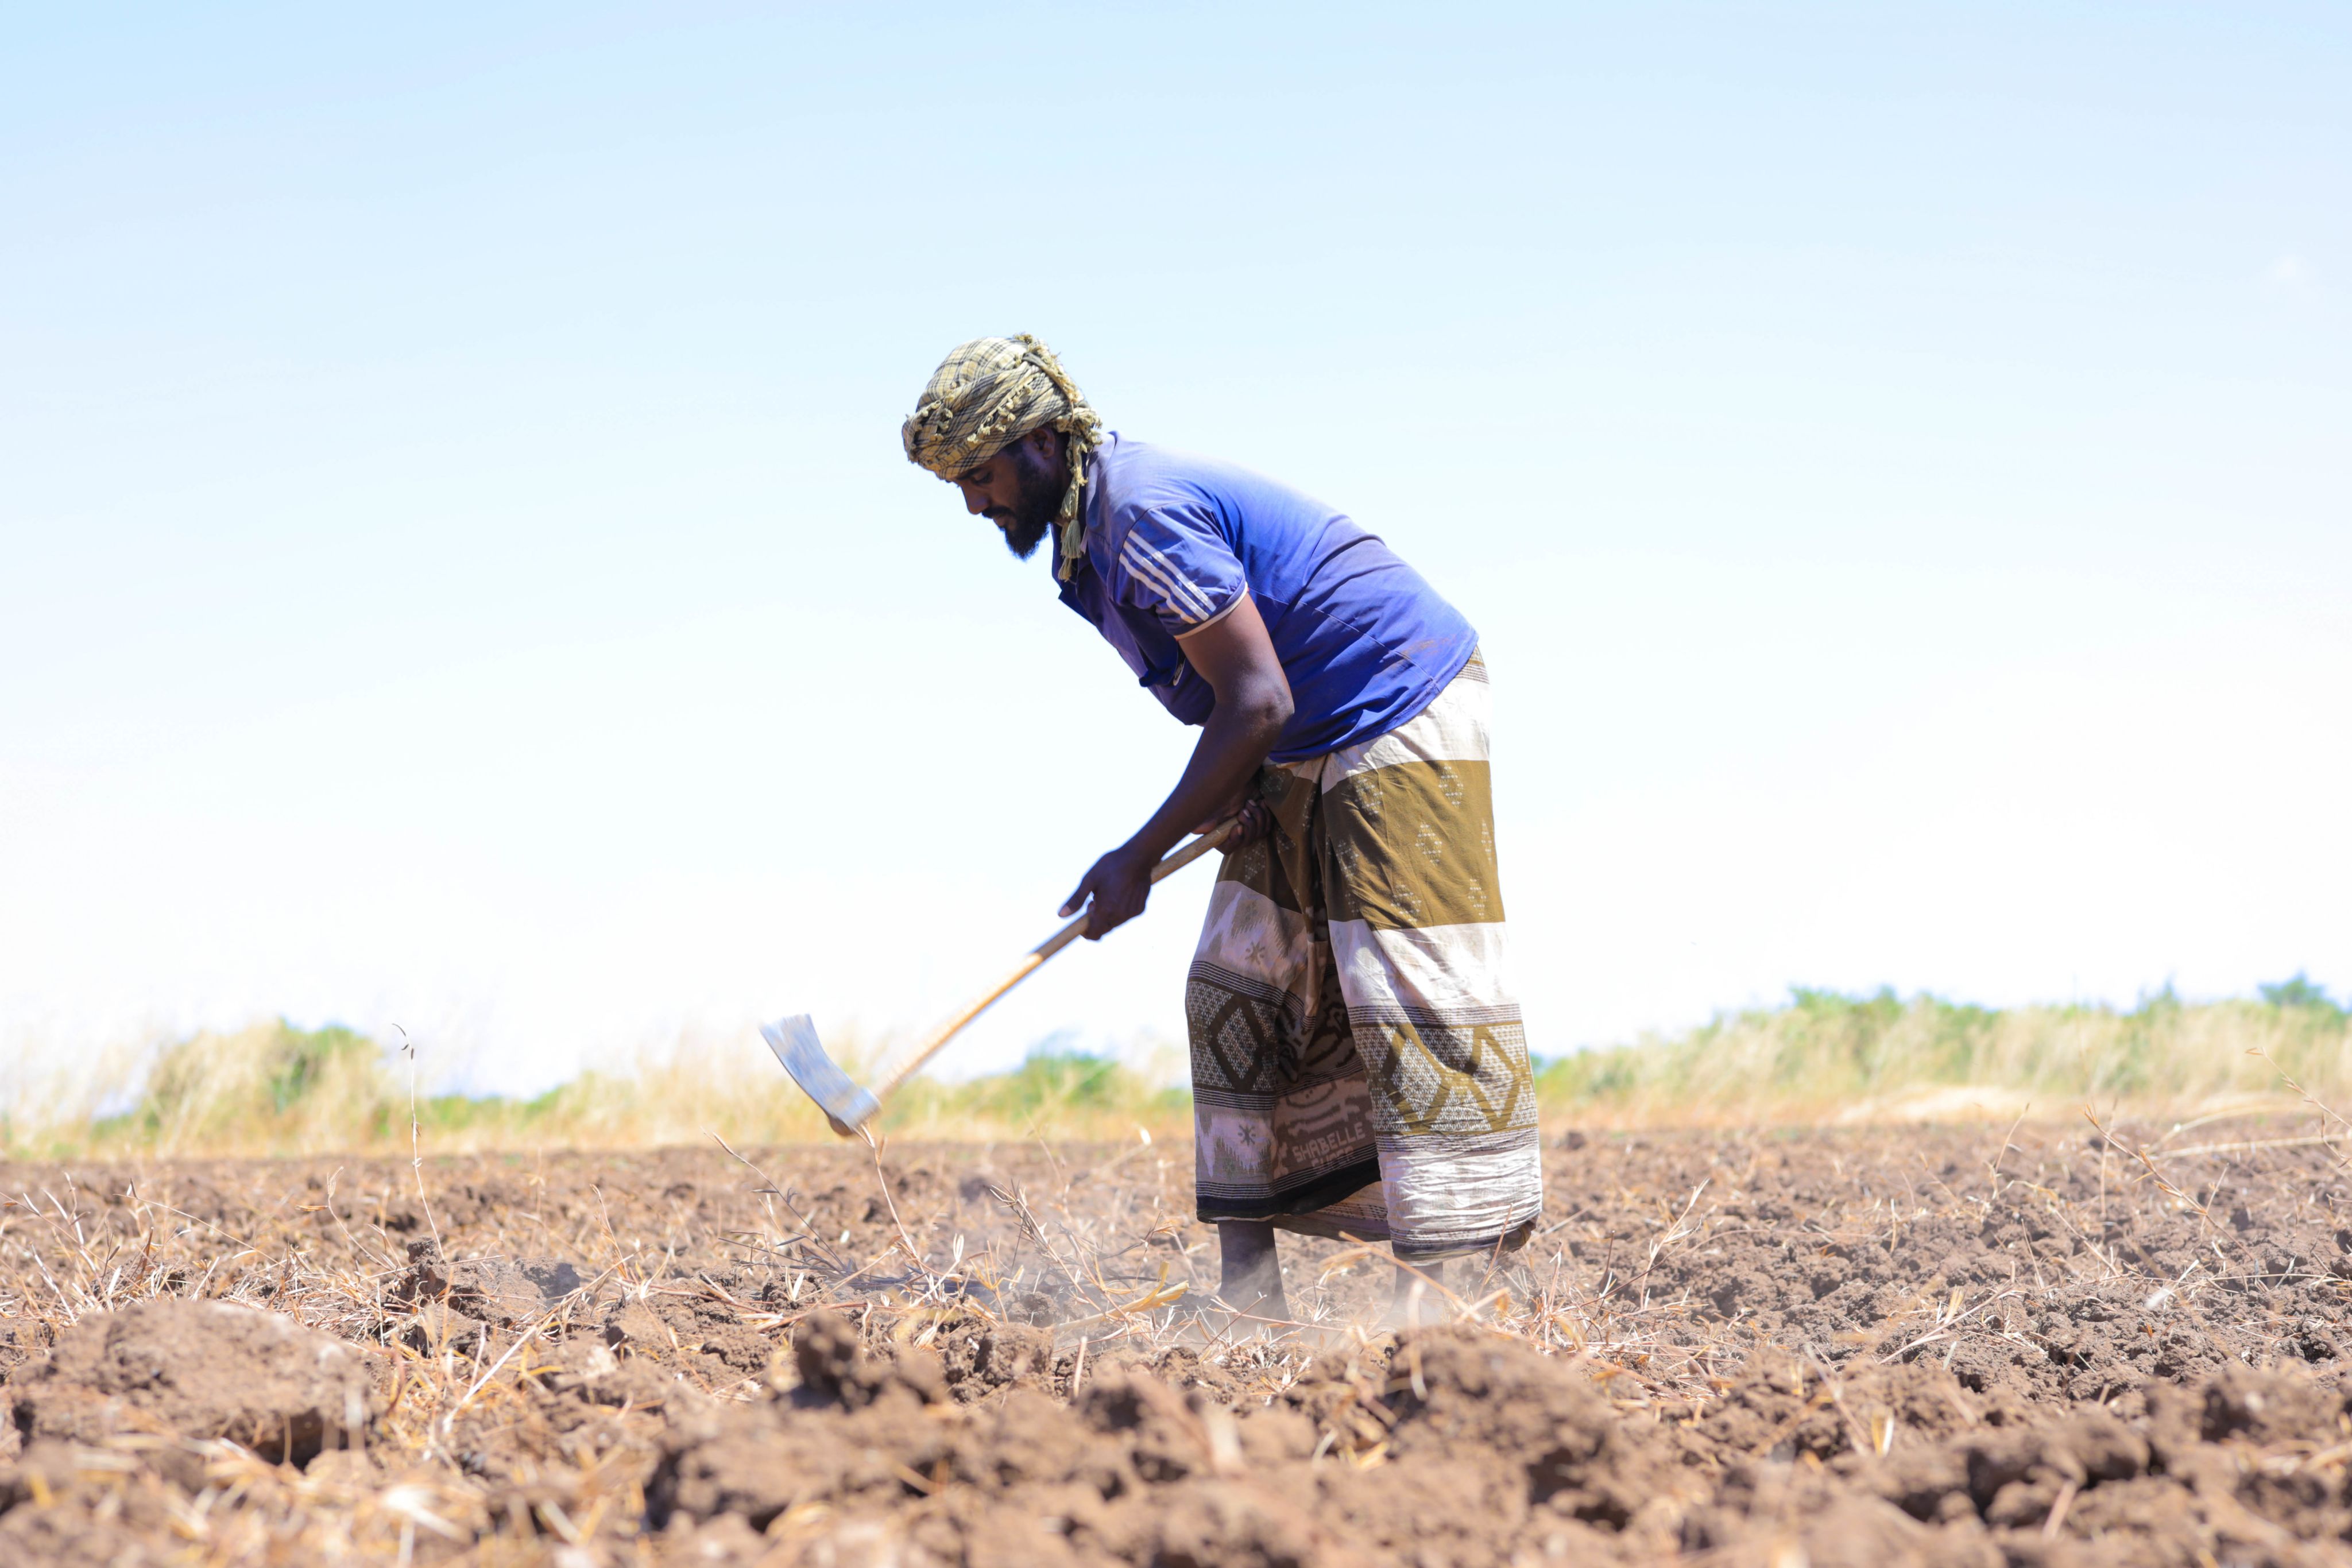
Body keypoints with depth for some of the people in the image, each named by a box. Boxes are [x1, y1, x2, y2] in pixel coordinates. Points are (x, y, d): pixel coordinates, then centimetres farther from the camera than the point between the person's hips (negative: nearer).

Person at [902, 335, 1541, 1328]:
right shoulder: (1089, 525, 8)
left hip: (1401, 719, -11)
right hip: (1309, 754, 11)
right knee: (1236, 996, 6)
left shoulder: (1144, 513, -23)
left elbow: (1256, 706, -24)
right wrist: (1227, 792, -3)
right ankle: (1248, 1292, 5)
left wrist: (1140, 858, -18)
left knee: (1412, 1003, -14)